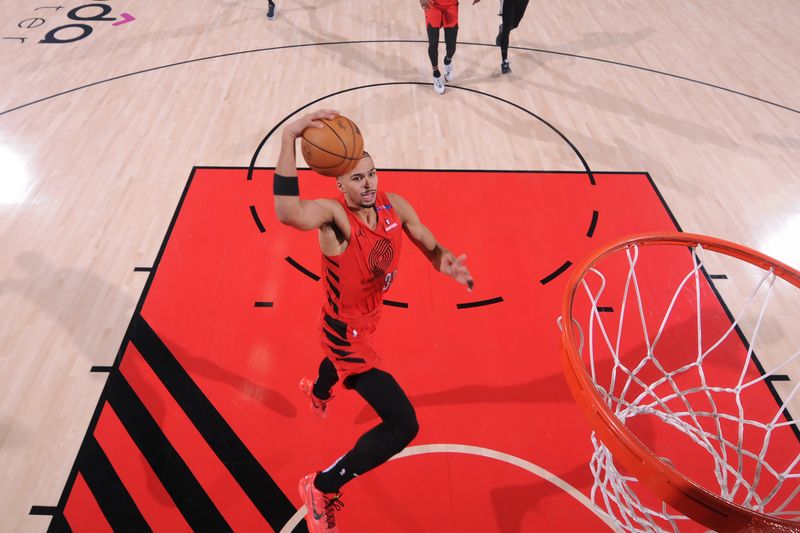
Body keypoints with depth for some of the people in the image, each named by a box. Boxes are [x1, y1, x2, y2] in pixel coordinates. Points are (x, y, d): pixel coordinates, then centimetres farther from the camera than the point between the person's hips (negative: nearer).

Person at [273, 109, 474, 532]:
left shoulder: (395, 206, -10)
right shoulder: (334, 215, -30)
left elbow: (431, 247, -1)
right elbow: (287, 213, -53)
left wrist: (448, 263, -24)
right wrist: (288, 138, -58)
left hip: (368, 317, 8)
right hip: (345, 331, -8)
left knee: (344, 365, 42)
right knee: (403, 425, -12)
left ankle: (316, 391, 81)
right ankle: (321, 489, 9)